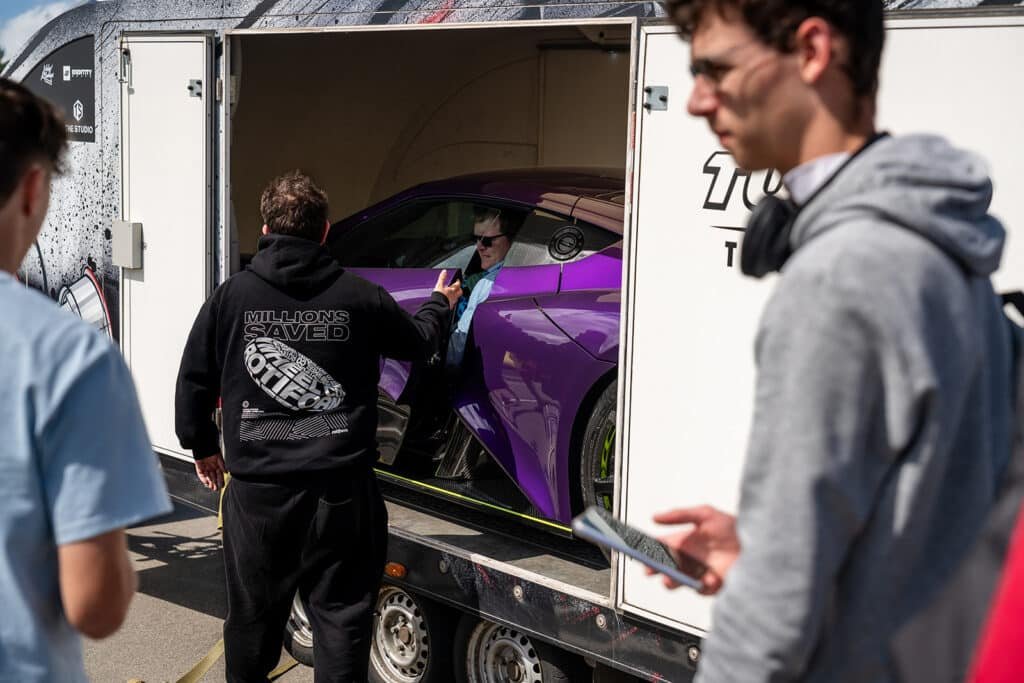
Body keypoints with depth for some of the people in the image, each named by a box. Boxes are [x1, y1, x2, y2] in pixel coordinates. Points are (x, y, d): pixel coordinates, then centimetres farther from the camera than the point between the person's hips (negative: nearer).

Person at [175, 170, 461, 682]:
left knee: (253, 615, 17)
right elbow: (418, 342, 15)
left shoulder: (231, 296, -3)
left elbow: (194, 382, 3)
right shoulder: (359, 298, -4)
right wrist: (440, 304, 38)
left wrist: (202, 448, 20)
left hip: (256, 491, 1)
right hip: (340, 491, -1)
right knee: (341, 616, 6)